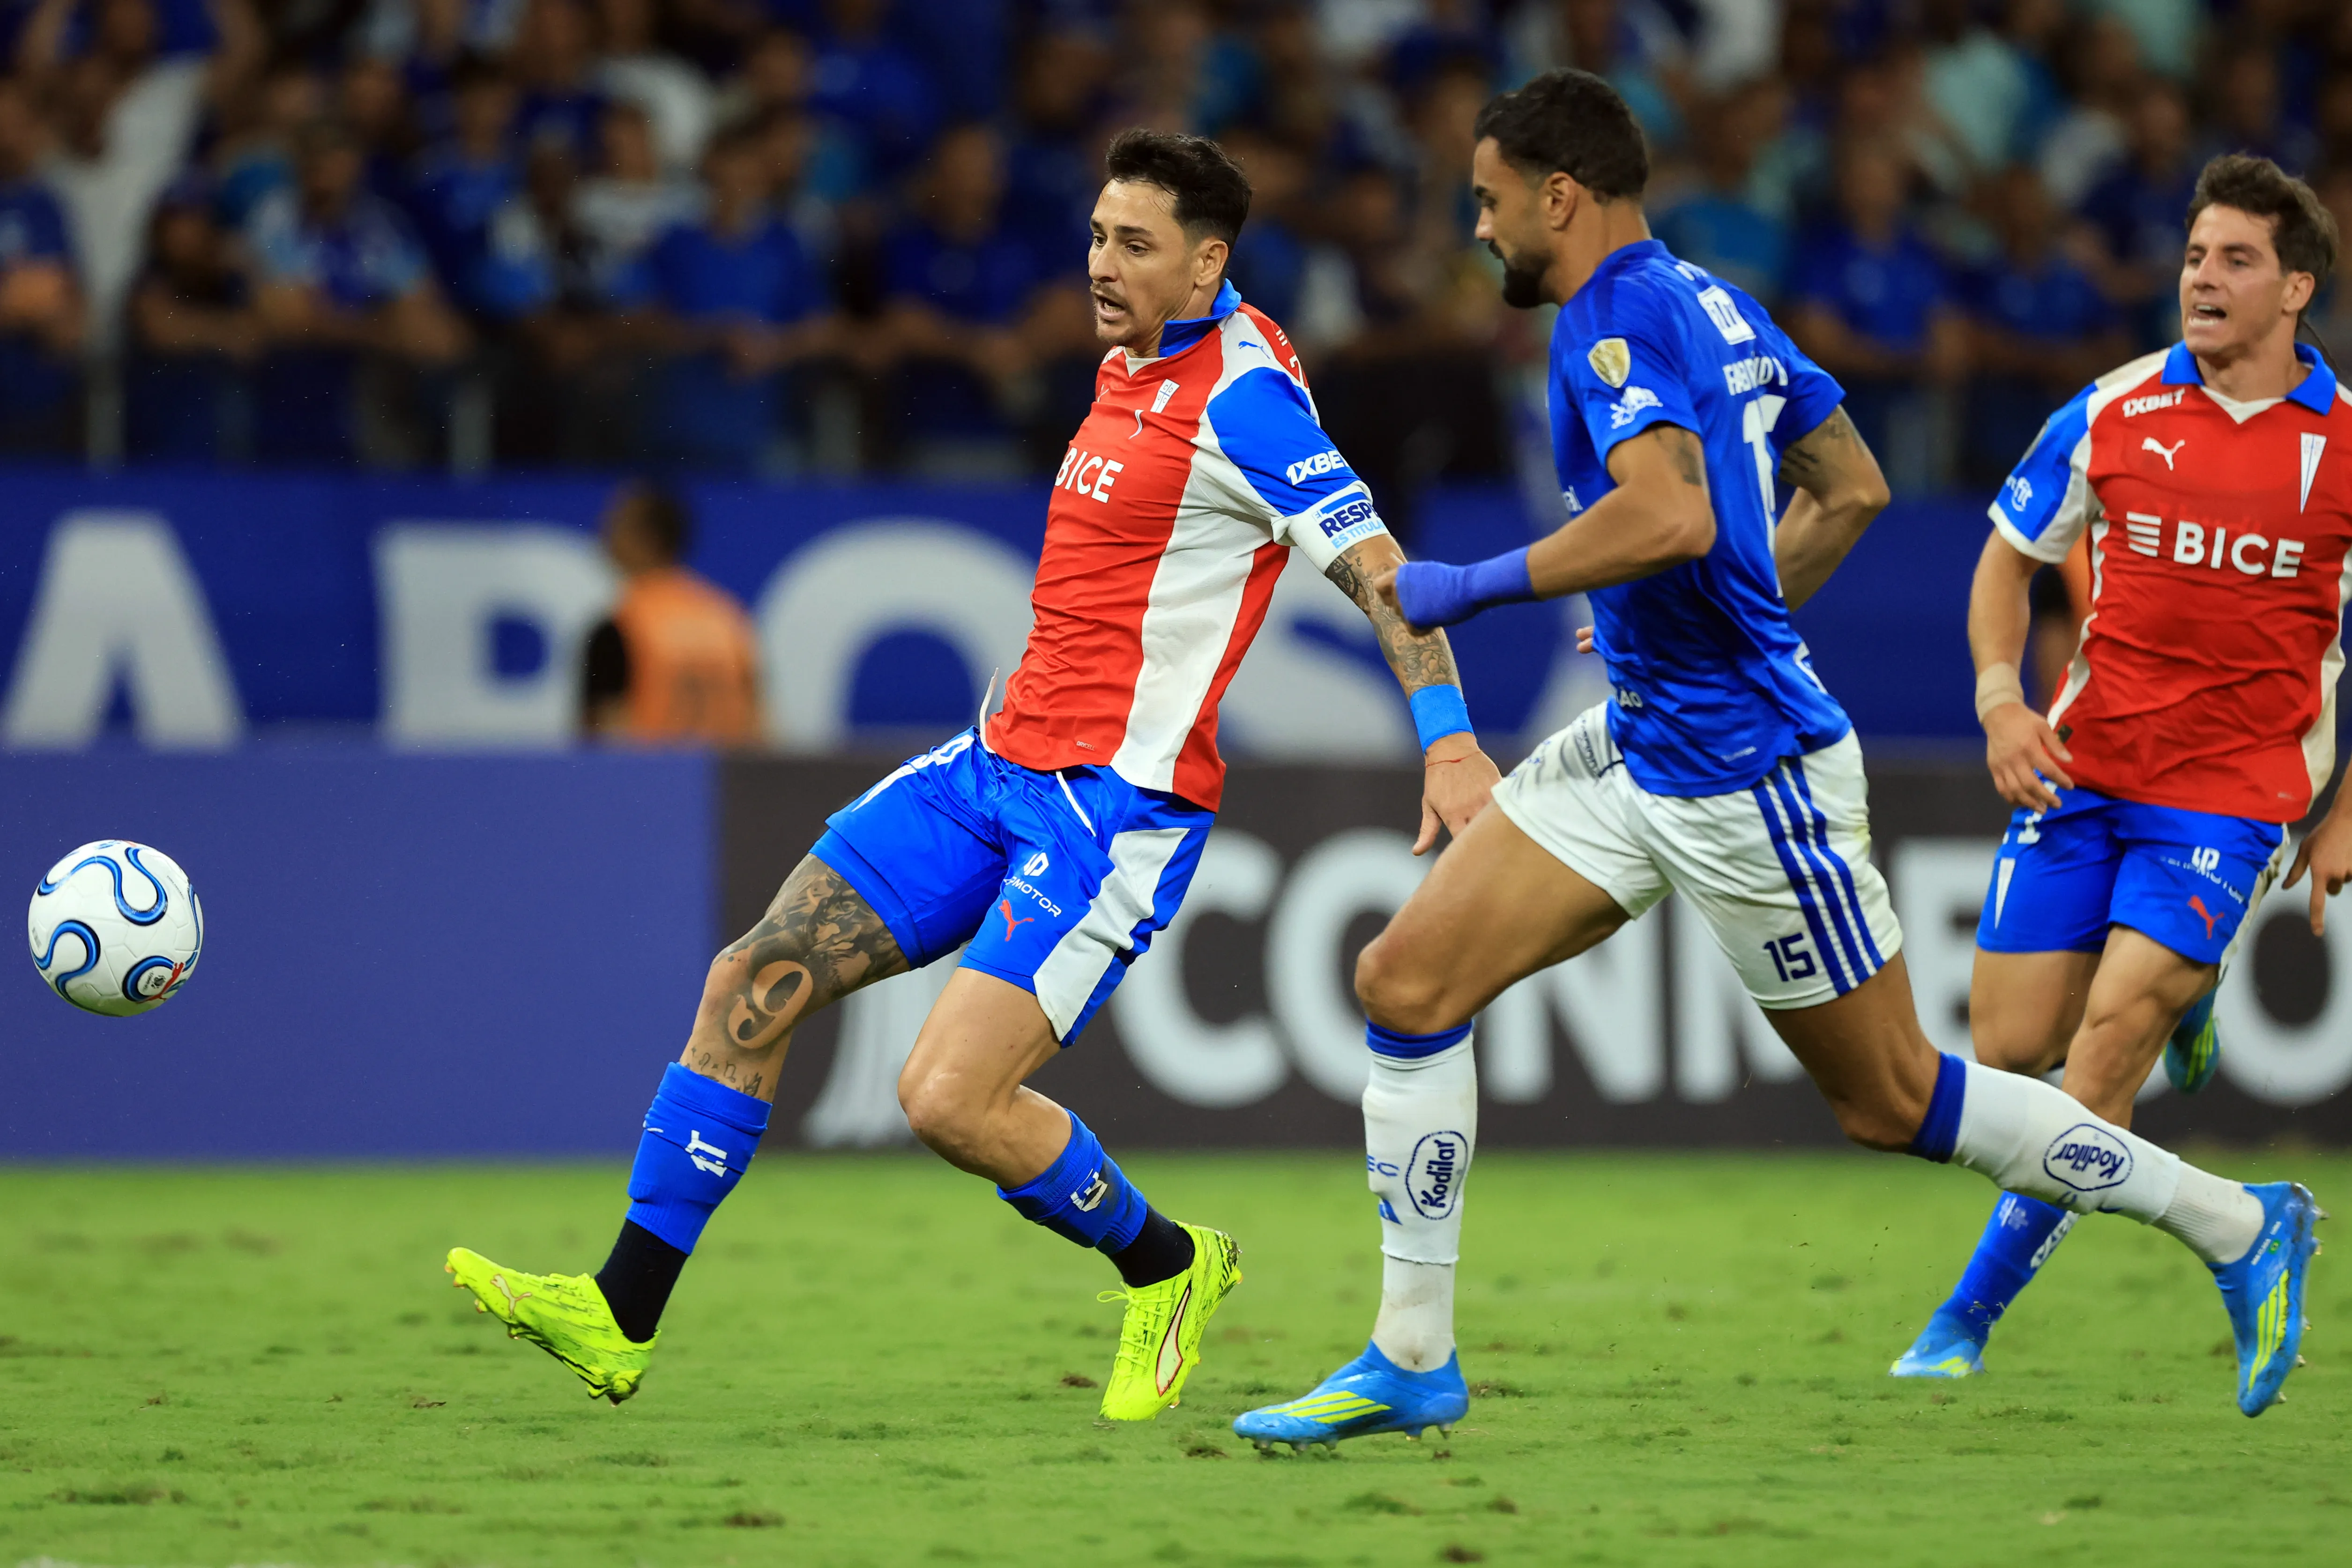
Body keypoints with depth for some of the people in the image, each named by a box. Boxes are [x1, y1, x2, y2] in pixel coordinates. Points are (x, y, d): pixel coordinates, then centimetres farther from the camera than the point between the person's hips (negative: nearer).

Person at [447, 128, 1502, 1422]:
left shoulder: (1239, 394, -14)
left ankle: (1165, 1266, 9)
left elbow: (1375, 567, -20)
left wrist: (1449, 740, -29)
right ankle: (620, 1317, 4)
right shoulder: (1131, 365, 13)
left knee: (949, 1099, -18)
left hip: (1118, 802, -9)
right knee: (753, 985, 0)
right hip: (999, 765, 9)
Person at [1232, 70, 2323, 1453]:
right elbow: (1853, 489, 17)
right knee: (1406, 985, 1)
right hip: (1640, 750, 10)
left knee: (1893, 1102, 2)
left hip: (1746, 777, -10)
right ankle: (1413, 1360, 5)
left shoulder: (1618, 318, -18)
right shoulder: (1713, 306, 10)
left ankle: (2238, 1228, 16)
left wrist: (1475, 587, -24)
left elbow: (1672, 519, -34)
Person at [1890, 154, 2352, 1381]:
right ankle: (2174, 1003, 36)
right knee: (2007, 1052, 1)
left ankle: (1969, 1319, -5)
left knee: (2103, 1056, -15)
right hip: (2079, 772, 3)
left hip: (2232, 794, -3)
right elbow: (2010, 556, 14)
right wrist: (2000, 699, -4)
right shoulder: (2111, 416, 0)